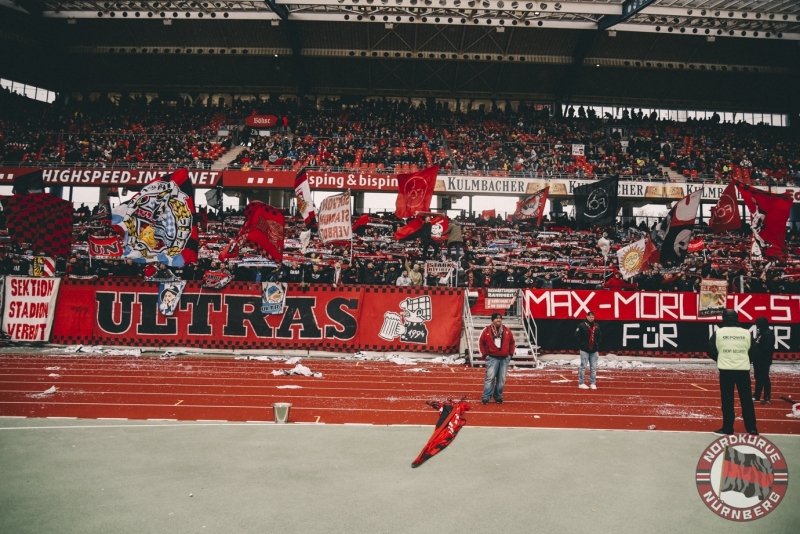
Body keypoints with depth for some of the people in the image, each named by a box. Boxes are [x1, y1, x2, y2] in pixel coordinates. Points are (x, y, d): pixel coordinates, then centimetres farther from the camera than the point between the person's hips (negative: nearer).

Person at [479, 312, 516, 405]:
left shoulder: (507, 331, 6)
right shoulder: (487, 330, -2)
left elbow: (512, 342, 16)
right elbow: (481, 343, 5)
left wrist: (511, 353, 9)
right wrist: (485, 354, 0)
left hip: (505, 359, 3)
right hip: (492, 358, -3)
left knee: (502, 380, 6)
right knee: (490, 378, -10)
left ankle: (498, 396, 18)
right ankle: (486, 397, -7)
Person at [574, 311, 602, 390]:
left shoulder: (597, 326, 10)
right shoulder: (582, 326, -6)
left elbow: (600, 337, 17)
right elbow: (577, 337, -9)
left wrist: (598, 345, 4)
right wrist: (582, 345, -12)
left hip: (594, 351, 5)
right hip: (585, 350, -5)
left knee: (593, 368, 7)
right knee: (583, 367, -1)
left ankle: (592, 383, 14)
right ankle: (581, 383, 5)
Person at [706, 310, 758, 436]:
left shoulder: (718, 332, -3)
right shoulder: (746, 333, 1)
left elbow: (710, 350, 0)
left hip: (726, 370, -2)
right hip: (743, 370, 2)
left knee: (727, 399, 3)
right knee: (746, 399, 9)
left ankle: (727, 428, 6)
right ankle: (752, 428, 15)